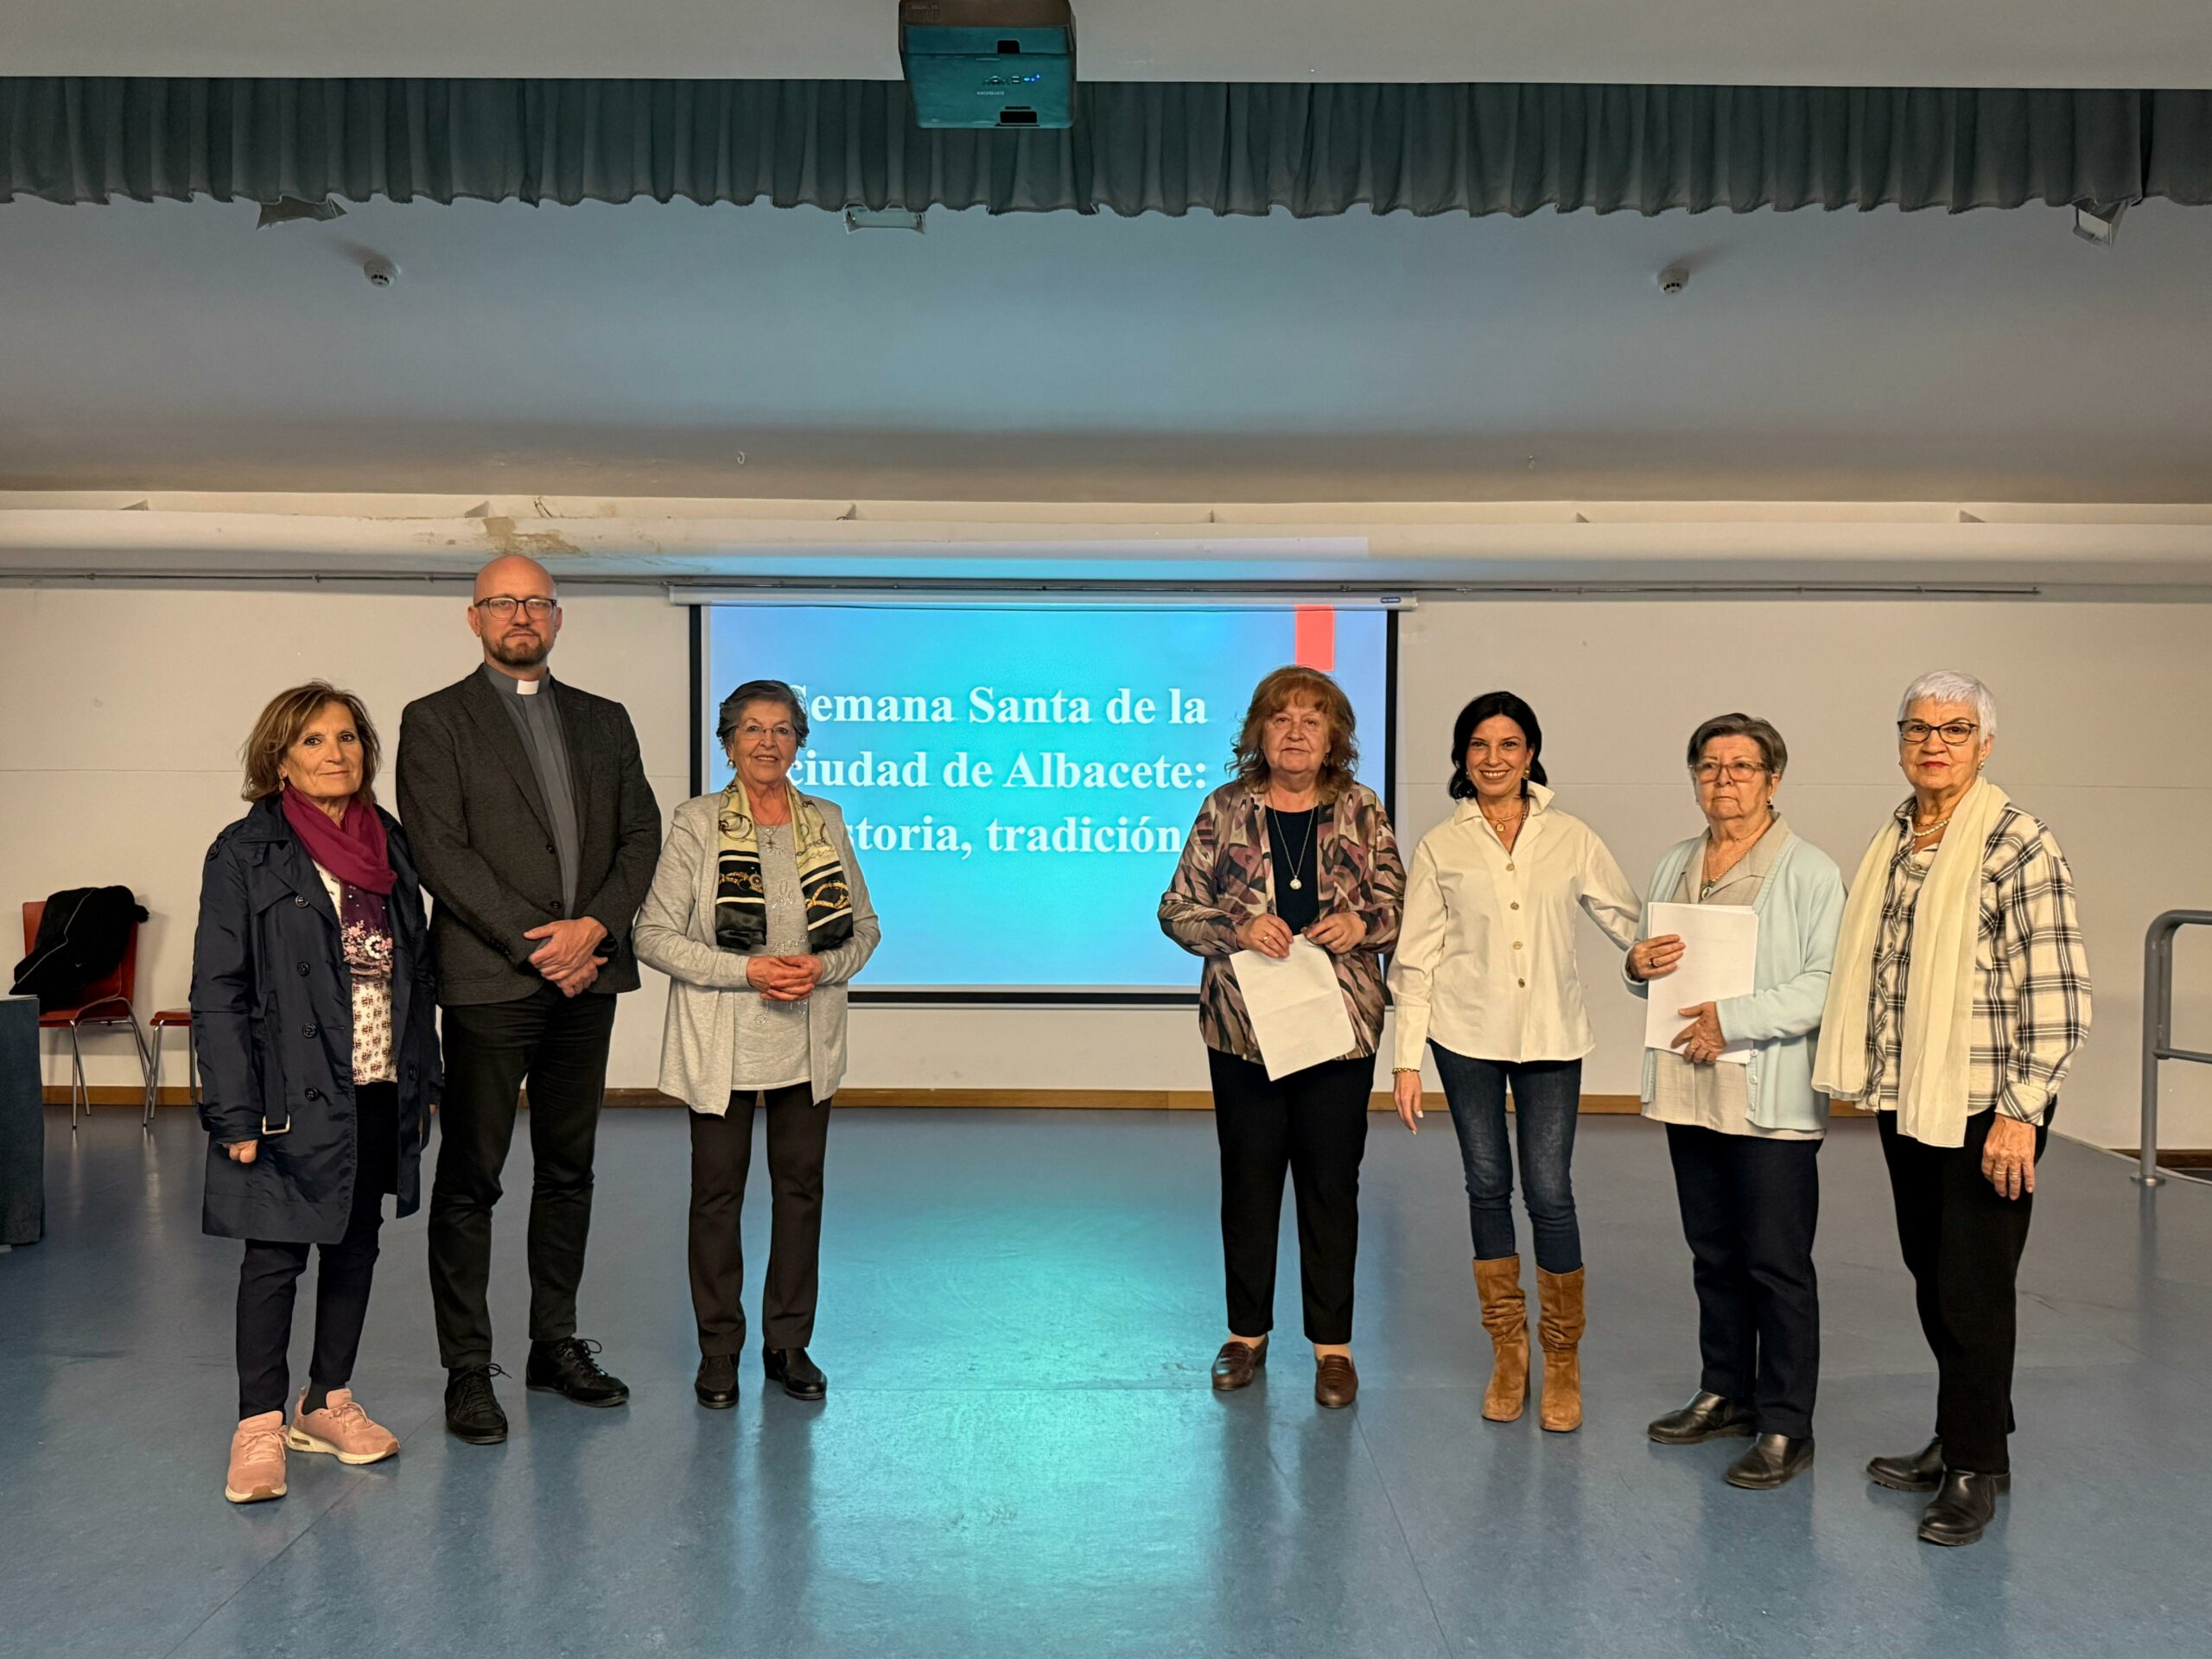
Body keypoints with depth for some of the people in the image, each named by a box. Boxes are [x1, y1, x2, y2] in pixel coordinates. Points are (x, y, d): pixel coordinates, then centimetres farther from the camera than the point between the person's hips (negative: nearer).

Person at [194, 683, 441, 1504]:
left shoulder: (390, 844, 9)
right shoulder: (245, 854, -5)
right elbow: (217, 993, -8)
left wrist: (425, 1078, 9)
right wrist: (235, 1112, -14)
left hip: (380, 1093, 5)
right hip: (295, 1096, -5)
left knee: (356, 1247, 13)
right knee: (276, 1255, 1)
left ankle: (328, 1403, 27)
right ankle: (260, 1426, 12)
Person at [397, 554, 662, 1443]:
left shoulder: (605, 721, 15)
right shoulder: (435, 721, 2)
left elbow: (641, 835, 8)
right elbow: (440, 852, -8)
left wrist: (596, 926, -8)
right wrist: (533, 941, -14)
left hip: (586, 976, 5)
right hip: (488, 979, -4)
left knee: (568, 1170, 12)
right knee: (469, 1178, 1)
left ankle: (556, 1344, 24)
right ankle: (467, 1370, 11)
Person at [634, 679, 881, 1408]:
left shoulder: (826, 821, 6)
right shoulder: (697, 823, -4)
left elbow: (865, 928, 10)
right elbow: (654, 936, -8)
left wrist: (821, 969, -9)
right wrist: (747, 972, -16)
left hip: (808, 1040, 3)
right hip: (723, 1043, -3)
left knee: (801, 1186, 9)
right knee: (718, 1192, 5)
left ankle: (789, 1343, 23)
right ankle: (719, 1352, 19)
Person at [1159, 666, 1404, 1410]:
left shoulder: (1362, 814, 4)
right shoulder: (1223, 811, 3)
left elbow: (1399, 905, 6)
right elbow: (1177, 910, 2)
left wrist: (1361, 922, -15)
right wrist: (1237, 929, -16)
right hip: (1242, 1029, 0)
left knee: (1331, 1185, 6)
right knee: (1248, 1181, 10)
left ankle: (1333, 1345, 19)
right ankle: (1247, 1332, 26)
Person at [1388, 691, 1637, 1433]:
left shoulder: (1570, 838, 3)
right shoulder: (1440, 847, 2)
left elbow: (1629, 919, 5)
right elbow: (1416, 957, 2)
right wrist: (1407, 1058, -1)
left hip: (1551, 1037, 0)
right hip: (1467, 1036, 1)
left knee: (1550, 1194, -3)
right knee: (1488, 1188, 9)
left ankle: (1563, 1361, 15)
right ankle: (1507, 1353, 23)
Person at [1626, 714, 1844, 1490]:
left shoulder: (1810, 872, -7)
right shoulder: (1672, 867, 14)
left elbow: (1827, 983, -15)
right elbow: (1651, 974, 23)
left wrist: (1734, 1018, -20)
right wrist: (1639, 967, 1)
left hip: (1771, 1098, -6)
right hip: (1689, 1092, 6)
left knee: (1778, 1266, 0)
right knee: (1714, 1257, 16)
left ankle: (1784, 1428, 9)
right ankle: (1725, 1395, 30)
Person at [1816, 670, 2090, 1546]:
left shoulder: (2021, 845, -12)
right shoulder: (1890, 842, 9)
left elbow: (2057, 993, -14)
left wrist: (2020, 1110, -17)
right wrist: (1875, 1077, 16)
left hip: (1984, 1107, -7)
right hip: (1905, 1101, 7)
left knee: (1974, 1287, 1)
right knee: (1930, 1277, 15)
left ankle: (1976, 1468, 16)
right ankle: (1961, 1436, 31)